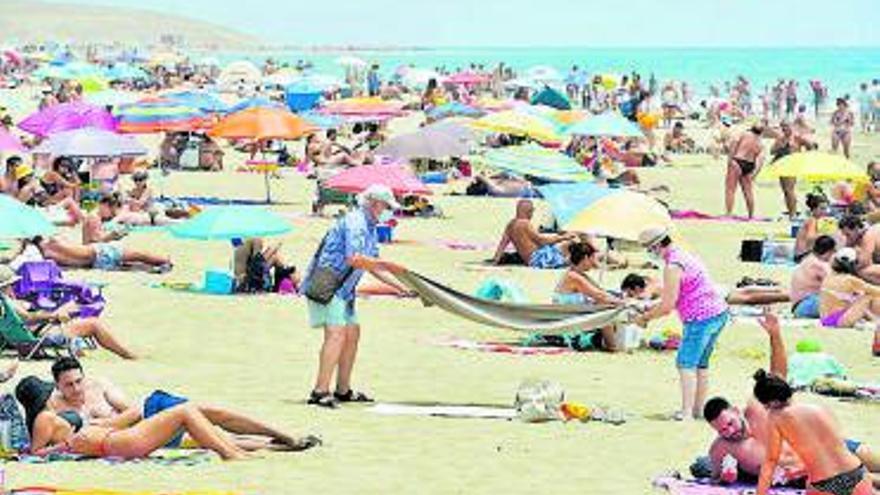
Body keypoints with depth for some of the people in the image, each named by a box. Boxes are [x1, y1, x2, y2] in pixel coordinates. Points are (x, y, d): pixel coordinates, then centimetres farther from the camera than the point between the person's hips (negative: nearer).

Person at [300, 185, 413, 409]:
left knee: (352, 333, 12)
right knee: (336, 334, -18)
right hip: (325, 285, -11)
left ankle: (343, 390, 19)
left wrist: (400, 287, 19)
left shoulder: (370, 229, 18)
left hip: (343, 289, 11)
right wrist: (387, 265, -18)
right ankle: (320, 392, -22)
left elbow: (372, 266, 23)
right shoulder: (355, 223, -15)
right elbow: (355, 259, -27)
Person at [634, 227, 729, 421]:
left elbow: (667, 306, -15)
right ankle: (698, 408, 20)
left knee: (686, 363, -7)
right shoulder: (684, 256, 16)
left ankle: (686, 412, -11)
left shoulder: (673, 267, -15)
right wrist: (651, 310, 21)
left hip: (701, 318, -10)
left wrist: (645, 317, -2)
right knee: (700, 363, 16)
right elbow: (674, 299, 24)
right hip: (719, 312, 10)